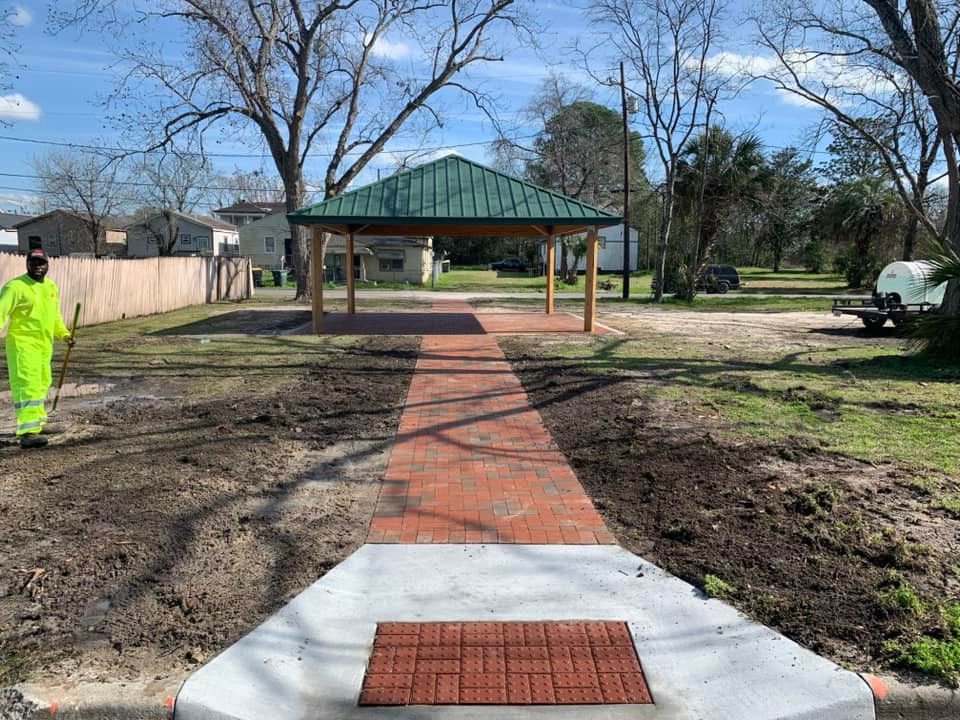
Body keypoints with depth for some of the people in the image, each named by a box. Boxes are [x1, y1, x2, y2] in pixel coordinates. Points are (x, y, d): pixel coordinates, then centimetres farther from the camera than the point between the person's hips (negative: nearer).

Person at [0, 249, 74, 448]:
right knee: (27, 386, -14)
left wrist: (64, 333, 15)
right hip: (23, 344, -8)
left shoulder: (51, 286, 13)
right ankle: (27, 432, -18)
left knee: (41, 384, 18)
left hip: (44, 345, 8)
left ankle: (36, 422, 35)